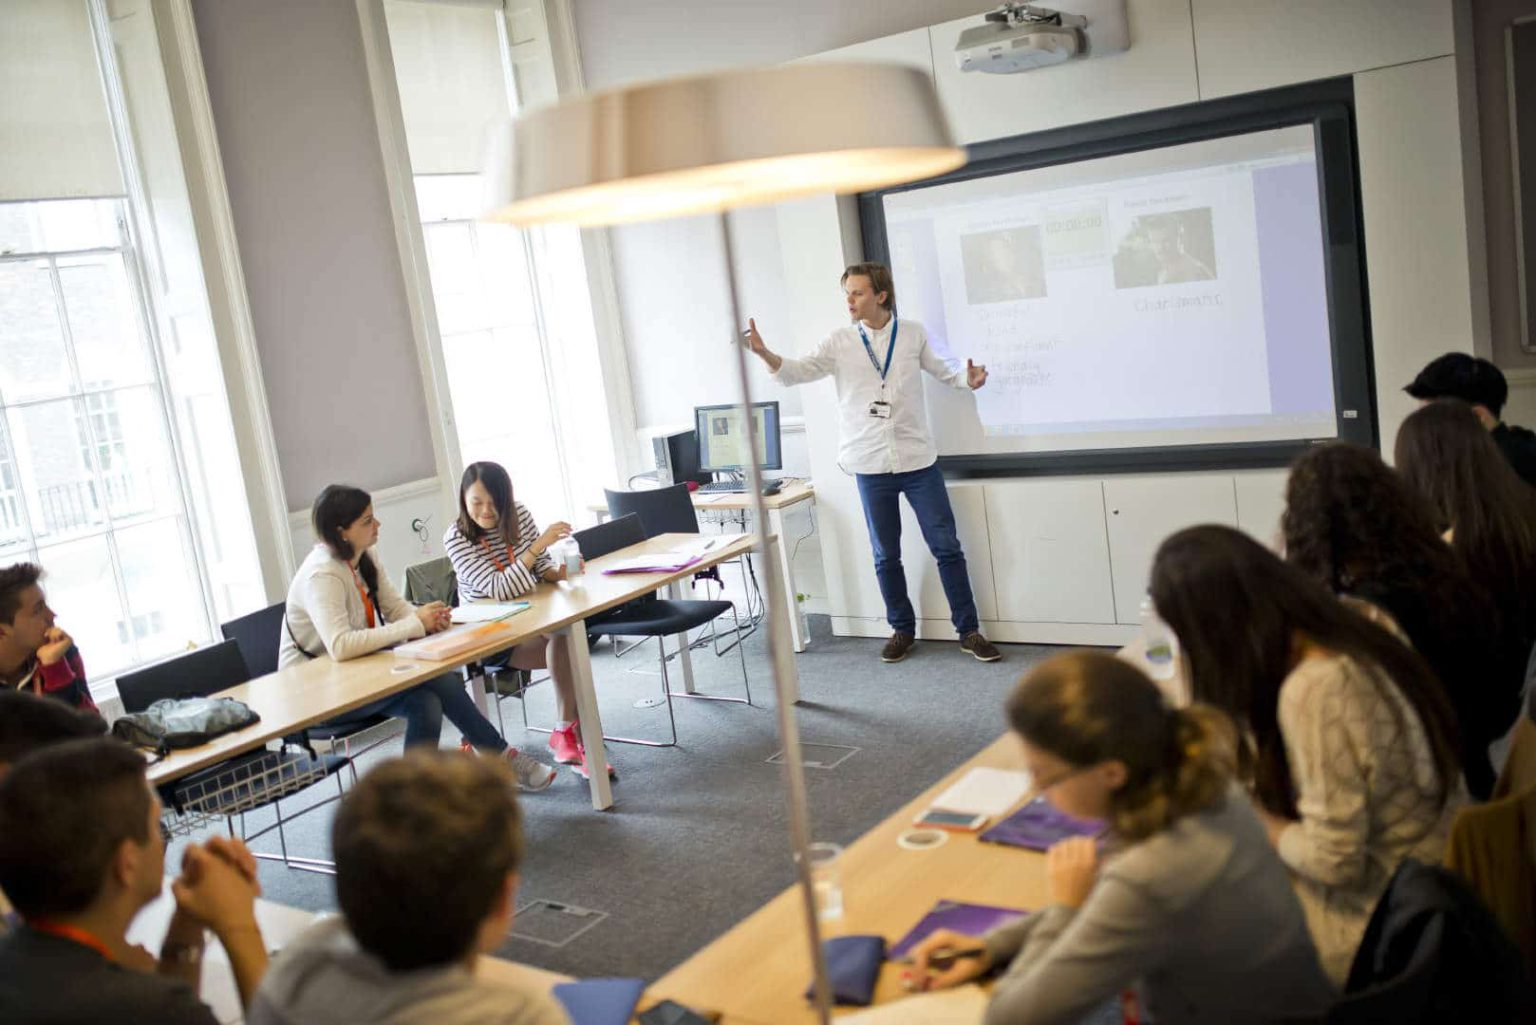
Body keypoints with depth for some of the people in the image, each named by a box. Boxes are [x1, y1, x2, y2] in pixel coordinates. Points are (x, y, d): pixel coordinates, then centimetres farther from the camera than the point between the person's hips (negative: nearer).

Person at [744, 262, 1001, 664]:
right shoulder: (839, 342, 1)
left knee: (947, 547, 2)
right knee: (886, 555, 10)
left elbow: (942, 369, 13)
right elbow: (798, 371, -8)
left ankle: (969, 631, 11)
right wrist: (764, 353, -26)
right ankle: (902, 630, 25)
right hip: (871, 467, 1)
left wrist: (967, 378, -8)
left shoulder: (913, 333, 2)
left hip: (919, 461, 0)